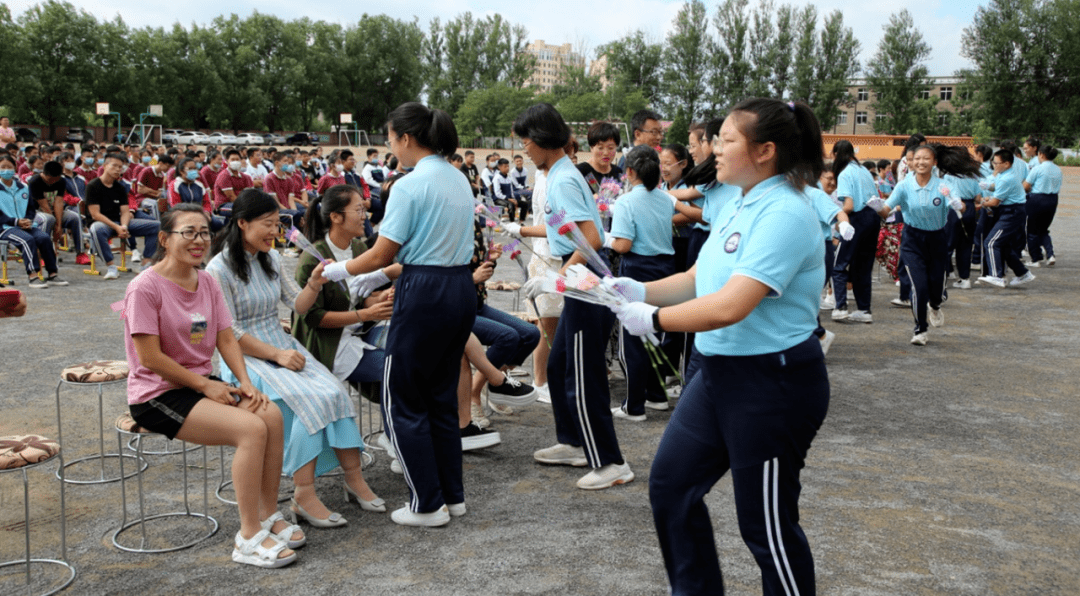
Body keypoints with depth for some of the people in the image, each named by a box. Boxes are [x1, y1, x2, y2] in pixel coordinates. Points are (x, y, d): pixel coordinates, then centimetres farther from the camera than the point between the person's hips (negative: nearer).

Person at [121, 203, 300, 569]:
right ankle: (249, 537, -17)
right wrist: (205, 385, -14)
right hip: (158, 395, -7)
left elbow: (226, 339, 7)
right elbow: (150, 357, -17)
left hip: (203, 384, 7)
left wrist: (244, 383, -8)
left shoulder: (207, 282, 8)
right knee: (251, 428, -26)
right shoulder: (146, 288, -14)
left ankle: (268, 516, -4)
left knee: (272, 414, -17)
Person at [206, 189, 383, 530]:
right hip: (247, 358, -6)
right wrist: (276, 355, -19)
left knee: (335, 392, -19)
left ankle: (354, 479, -14)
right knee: (310, 400, -29)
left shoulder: (270, 258, 11)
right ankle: (304, 497, -24)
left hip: (283, 347, 6)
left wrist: (314, 284, -10)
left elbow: (298, 306, 11)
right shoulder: (219, 270, -10)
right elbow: (229, 333, -13)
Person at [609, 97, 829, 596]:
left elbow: (728, 307, -29)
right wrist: (641, 291, 0)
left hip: (773, 385, -10)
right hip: (720, 372, 10)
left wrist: (653, 320, -17)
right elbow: (699, 278, 15)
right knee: (670, 484, 16)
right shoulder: (737, 208, 8)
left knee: (765, 523, 4)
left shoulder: (784, 215, -22)